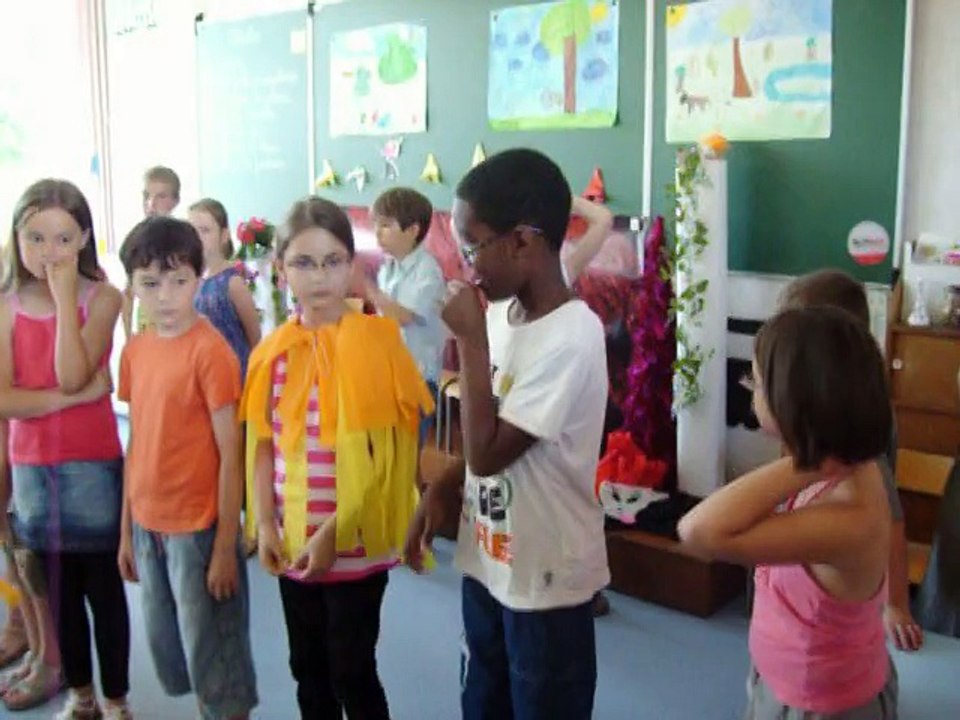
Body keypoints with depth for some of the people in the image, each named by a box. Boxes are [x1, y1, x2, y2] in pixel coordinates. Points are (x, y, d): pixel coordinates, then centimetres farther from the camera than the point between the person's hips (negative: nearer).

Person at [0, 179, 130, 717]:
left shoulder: (103, 298, -7)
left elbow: (71, 376, -20)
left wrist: (65, 297, -20)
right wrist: (71, 397, -20)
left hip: (92, 465, -3)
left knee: (103, 586, 6)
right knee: (59, 588, 16)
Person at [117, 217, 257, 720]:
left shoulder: (210, 350, -15)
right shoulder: (135, 350, 4)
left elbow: (230, 453, -15)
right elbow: (137, 444, 10)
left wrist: (225, 545, -15)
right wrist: (127, 531, 12)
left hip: (199, 527, -7)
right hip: (149, 526, 7)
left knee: (214, 656, 8)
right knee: (170, 651, 20)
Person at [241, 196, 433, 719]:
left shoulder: (376, 341, -12)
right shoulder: (274, 352, 2)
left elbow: (386, 455, -13)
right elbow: (266, 446, 6)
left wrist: (334, 532, -15)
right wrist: (266, 525, -3)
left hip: (355, 544, -4)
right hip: (292, 544, 5)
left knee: (352, 672, 6)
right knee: (307, 668, 18)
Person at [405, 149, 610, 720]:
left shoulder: (571, 338, -26)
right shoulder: (502, 312, 0)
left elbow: (488, 451, -26)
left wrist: (471, 339, -23)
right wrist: (443, 489, -1)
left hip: (547, 578, -7)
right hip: (488, 561, 8)